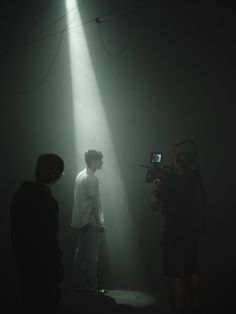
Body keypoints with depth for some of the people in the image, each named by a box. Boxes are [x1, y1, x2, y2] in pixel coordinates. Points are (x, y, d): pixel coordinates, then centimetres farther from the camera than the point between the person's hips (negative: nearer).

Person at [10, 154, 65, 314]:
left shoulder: (21, 194, 3)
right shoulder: (48, 202, -22)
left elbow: (16, 232, 10)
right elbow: (50, 242, -21)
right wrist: (59, 274, -13)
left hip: (24, 263, 8)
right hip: (44, 270, -8)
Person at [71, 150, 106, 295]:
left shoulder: (80, 175, 12)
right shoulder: (92, 179, -15)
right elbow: (95, 202, -17)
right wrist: (100, 223, -12)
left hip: (79, 220, 9)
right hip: (90, 221, -9)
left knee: (81, 251, 13)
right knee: (92, 254, -4)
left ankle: (79, 283, 19)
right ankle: (91, 286, -1)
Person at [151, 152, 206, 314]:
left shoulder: (170, 182, -12)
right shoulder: (197, 184, 4)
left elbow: (155, 205, -12)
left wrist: (156, 189, 5)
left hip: (174, 235, -6)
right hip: (194, 234, 6)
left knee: (175, 275, 0)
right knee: (192, 271, 18)